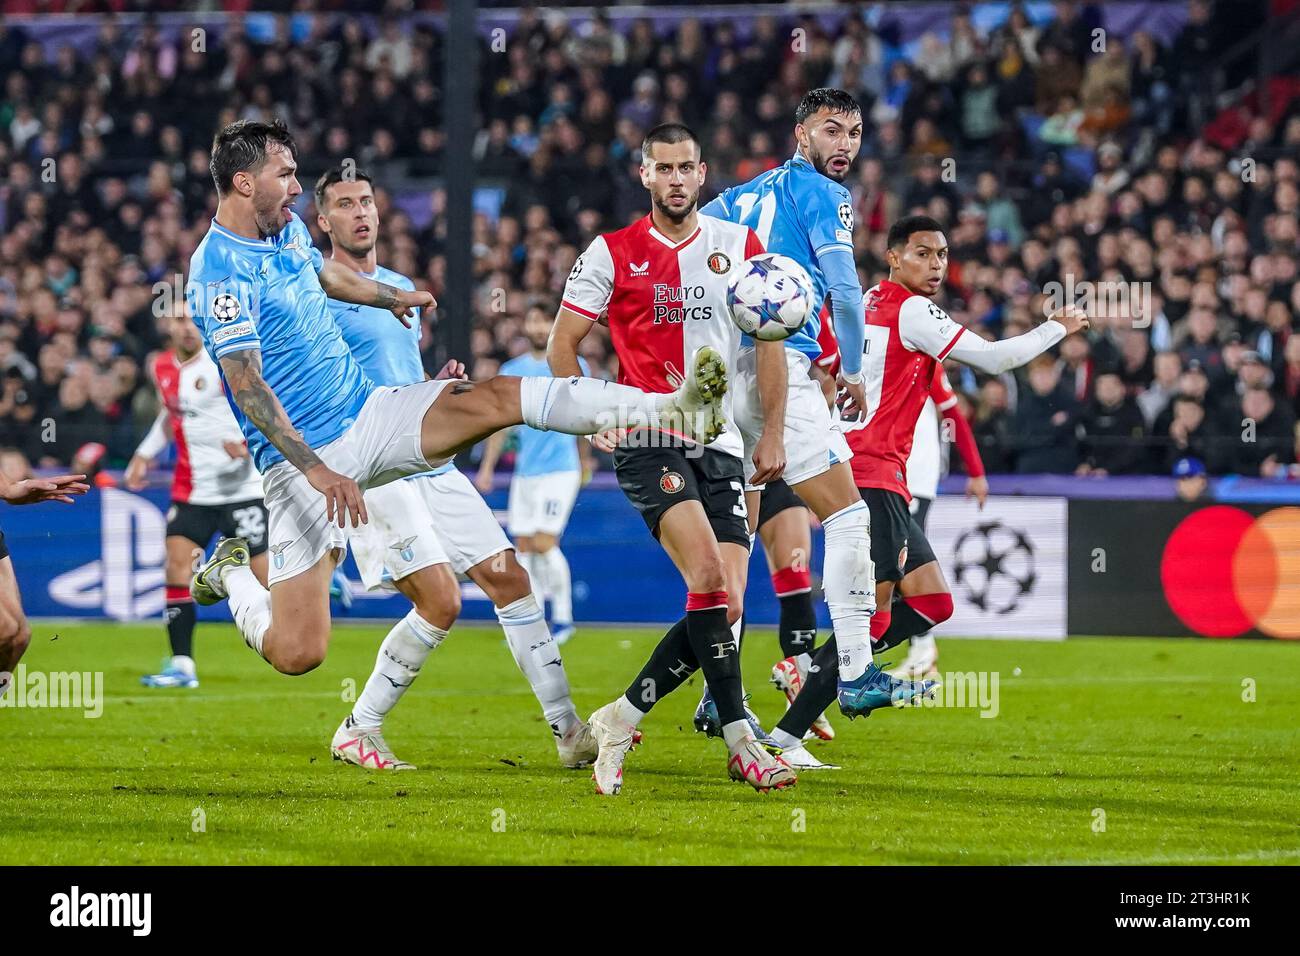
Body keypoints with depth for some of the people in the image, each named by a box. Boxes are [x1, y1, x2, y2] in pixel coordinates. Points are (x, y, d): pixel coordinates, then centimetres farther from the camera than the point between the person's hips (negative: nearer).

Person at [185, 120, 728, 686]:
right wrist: (316, 471, -34)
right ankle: (230, 574, 18)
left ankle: (669, 412, -19)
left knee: (500, 397, -14)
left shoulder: (287, 230, 9)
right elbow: (246, 384, -26)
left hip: (368, 414, 8)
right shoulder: (220, 271, -19)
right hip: (300, 458, -8)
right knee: (297, 653, -14)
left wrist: (393, 297, 52)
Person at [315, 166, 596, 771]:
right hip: (371, 472, -8)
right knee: (441, 601, -17)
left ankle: (568, 731, 4)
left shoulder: (401, 287, 19)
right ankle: (358, 731, -3)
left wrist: (440, 384, 9)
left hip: (431, 465, 8)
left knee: (509, 579, 0)